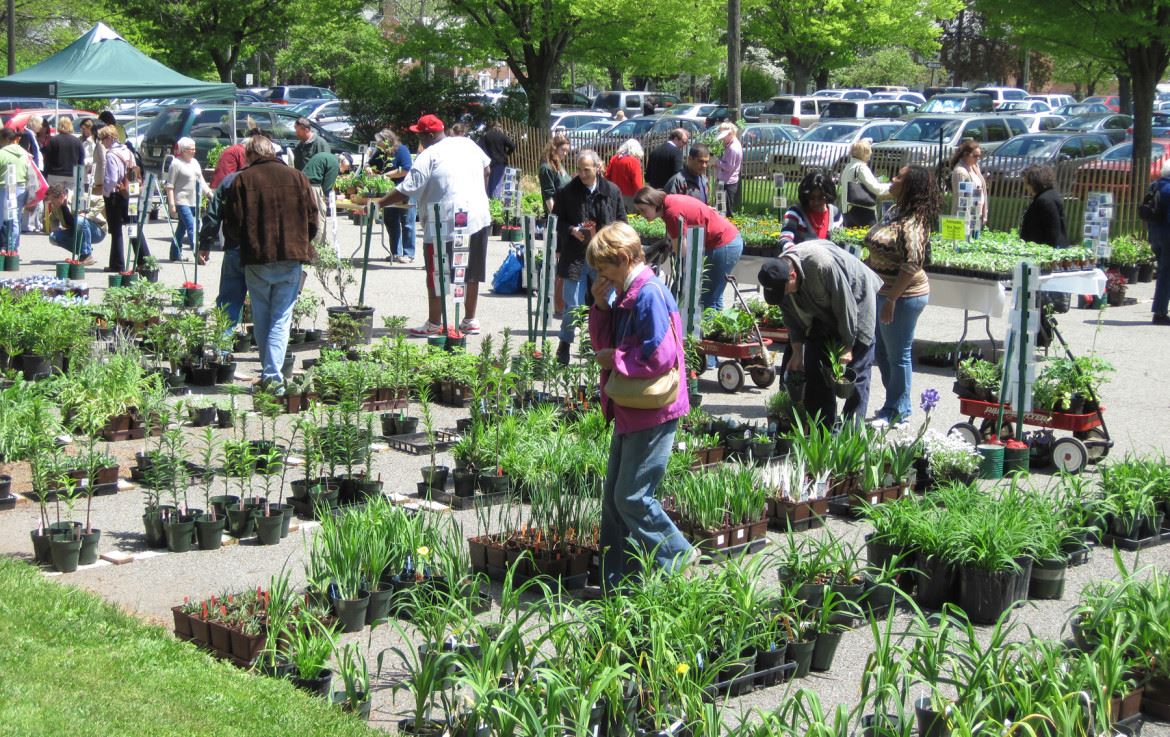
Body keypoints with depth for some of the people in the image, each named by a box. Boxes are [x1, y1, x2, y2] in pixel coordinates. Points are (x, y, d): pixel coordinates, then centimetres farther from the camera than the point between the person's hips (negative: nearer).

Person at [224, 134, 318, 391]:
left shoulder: (243, 180, -1)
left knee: (262, 319, 14)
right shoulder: (296, 177, 5)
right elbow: (313, 222, 5)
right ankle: (273, 375, -9)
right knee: (281, 319, 2)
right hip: (292, 259, 1)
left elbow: (232, 226, -3)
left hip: (257, 260, -1)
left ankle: (268, 372, 20)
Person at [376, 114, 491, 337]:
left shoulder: (428, 157, -11)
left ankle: (434, 323, 8)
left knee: (436, 276, 4)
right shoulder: (467, 144, 8)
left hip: (445, 224, -7)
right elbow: (486, 169, 20)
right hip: (478, 216, 7)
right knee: (473, 273, 14)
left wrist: (379, 204, -5)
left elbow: (406, 191, -13)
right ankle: (470, 320, 20)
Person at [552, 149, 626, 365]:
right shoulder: (568, 191, -3)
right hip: (576, 256, -2)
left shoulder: (612, 191, 1)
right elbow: (557, 221, 5)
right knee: (573, 305, -1)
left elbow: (621, 222, 9)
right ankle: (564, 345, 18)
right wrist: (572, 230, -13)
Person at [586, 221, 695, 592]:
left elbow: (661, 356, -26)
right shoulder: (625, 295, 11)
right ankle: (614, 580, 19)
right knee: (614, 496, 12)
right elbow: (604, 344, 15)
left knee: (631, 497, -5)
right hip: (630, 412, 10)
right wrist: (600, 306, 1)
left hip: (652, 414, -10)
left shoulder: (650, 295, -19)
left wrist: (614, 359, -14)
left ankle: (677, 558, 11)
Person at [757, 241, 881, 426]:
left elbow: (846, 305, -29)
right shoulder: (778, 274, -18)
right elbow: (792, 318, -4)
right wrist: (797, 353, -5)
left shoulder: (824, 265, -40)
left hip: (858, 301, -7)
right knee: (815, 368, 4)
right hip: (824, 312, 7)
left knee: (856, 372, -8)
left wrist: (847, 346, -21)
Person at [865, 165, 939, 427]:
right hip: (884, 291, 10)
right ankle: (895, 404, 31)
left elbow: (911, 265, -25)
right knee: (882, 352, 18)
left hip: (903, 297, -10)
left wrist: (891, 300, -24)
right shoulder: (893, 212, 8)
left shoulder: (911, 223, -21)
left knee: (898, 355, 2)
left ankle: (897, 411, 15)